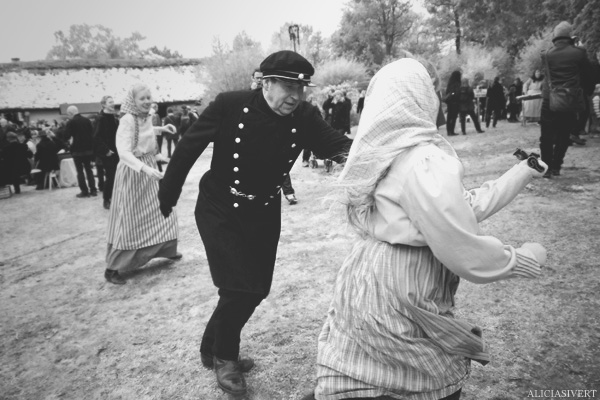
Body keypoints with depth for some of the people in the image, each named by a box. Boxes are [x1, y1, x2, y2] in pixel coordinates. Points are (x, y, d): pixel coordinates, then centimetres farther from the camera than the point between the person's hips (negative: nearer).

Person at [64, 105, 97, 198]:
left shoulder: (71, 122, -9)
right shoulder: (87, 120, 4)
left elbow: (67, 136, -10)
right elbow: (92, 133, 7)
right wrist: (91, 144, 14)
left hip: (77, 150, -5)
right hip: (88, 148, 5)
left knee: (80, 171, 3)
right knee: (89, 169, 13)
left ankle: (84, 191, 1)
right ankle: (93, 190, 11)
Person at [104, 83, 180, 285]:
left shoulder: (146, 117, 5)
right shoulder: (127, 120, -20)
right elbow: (123, 151, -32)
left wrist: (161, 128, 19)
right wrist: (145, 168, -45)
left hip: (149, 169, 8)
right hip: (132, 173, -8)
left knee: (162, 210, 15)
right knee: (128, 220, -3)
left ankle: (166, 250, 34)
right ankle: (112, 268, 9)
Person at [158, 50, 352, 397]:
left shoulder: (305, 117, -10)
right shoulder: (230, 105, -19)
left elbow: (336, 143, -18)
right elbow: (188, 147, -11)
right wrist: (167, 197, -3)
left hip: (265, 214, 5)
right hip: (220, 211, -4)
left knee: (256, 289, 13)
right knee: (239, 287, -10)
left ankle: (215, 348, 38)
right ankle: (223, 356, 21)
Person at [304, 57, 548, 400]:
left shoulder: (392, 152, 5)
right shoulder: (425, 160, -23)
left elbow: (462, 207, 10)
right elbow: (465, 252, -21)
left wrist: (524, 171, 16)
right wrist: (526, 258, -2)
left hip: (369, 291, 8)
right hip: (400, 307, -8)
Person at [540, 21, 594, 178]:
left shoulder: (546, 55, -1)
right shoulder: (578, 53, -2)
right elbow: (588, 76, 6)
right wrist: (583, 92, 21)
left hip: (549, 100, 0)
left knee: (547, 136, 6)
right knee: (563, 136, 12)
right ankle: (556, 166, 13)